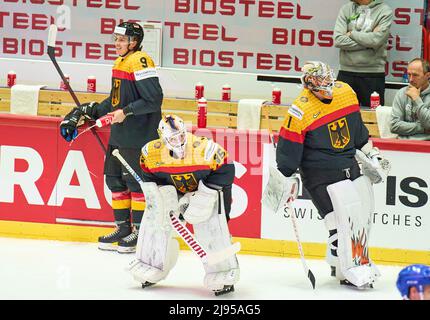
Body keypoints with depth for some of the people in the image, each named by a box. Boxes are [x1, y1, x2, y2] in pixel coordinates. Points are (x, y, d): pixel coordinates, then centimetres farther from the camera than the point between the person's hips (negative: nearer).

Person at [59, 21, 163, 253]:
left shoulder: (140, 62, -15)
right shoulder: (120, 62, 15)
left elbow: (154, 99, -22)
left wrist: (127, 112, -23)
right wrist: (89, 112, 18)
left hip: (138, 135, -10)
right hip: (119, 134, 10)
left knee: (135, 180, -5)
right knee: (114, 178, 13)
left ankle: (139, 232, 2)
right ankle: (123, 228, 22)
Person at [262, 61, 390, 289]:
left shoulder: (346, 92, 1)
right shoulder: (300, 111, -20)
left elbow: (358, 129, 16)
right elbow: (288, 148, -15)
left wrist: (370, 154, 22)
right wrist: (284, 180, -13)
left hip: (350, 166, 7)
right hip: (321, 174, -7)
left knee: (363, 211, 11)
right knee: (343, 217, -15)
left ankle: (358, 259, 30)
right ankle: (349, 271, -7)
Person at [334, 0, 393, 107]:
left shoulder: (385, 11, 0)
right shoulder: (346, 9, 9)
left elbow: (376, 39, -15)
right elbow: (338, 40, -4)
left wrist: (352, 34, -4)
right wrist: (367, 44, -10)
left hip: (373, 74, -2)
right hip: (346, 72, 3)